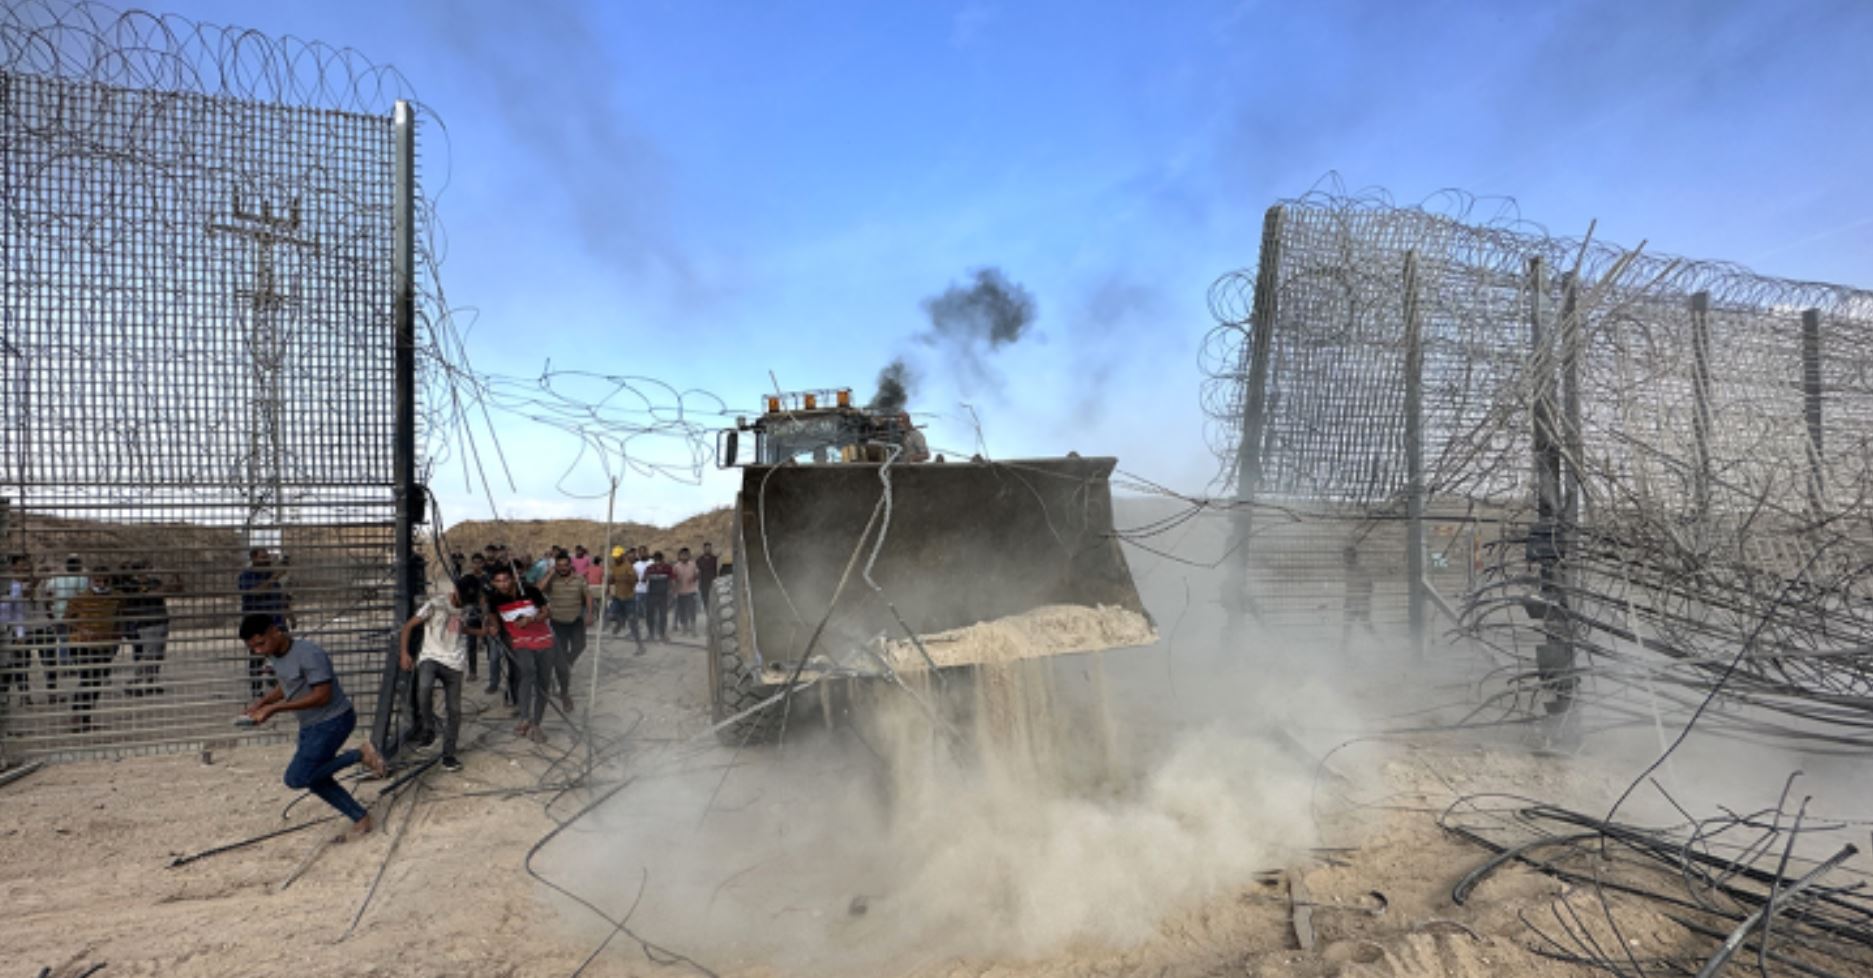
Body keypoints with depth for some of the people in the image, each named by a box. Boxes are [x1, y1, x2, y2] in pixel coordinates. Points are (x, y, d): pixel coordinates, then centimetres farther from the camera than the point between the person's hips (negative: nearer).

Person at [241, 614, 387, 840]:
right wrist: (260, 703, 1)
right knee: (315, 779, 12)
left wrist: (275, 708, -23)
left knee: (296, 779, -14)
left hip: (333, 721, -9)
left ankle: (361, 753, -4)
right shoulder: (274, 656, 3)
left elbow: (322, 696, -25)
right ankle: (361, 819, 23)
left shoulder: (308, 653, -25)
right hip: (310, 726, 9)